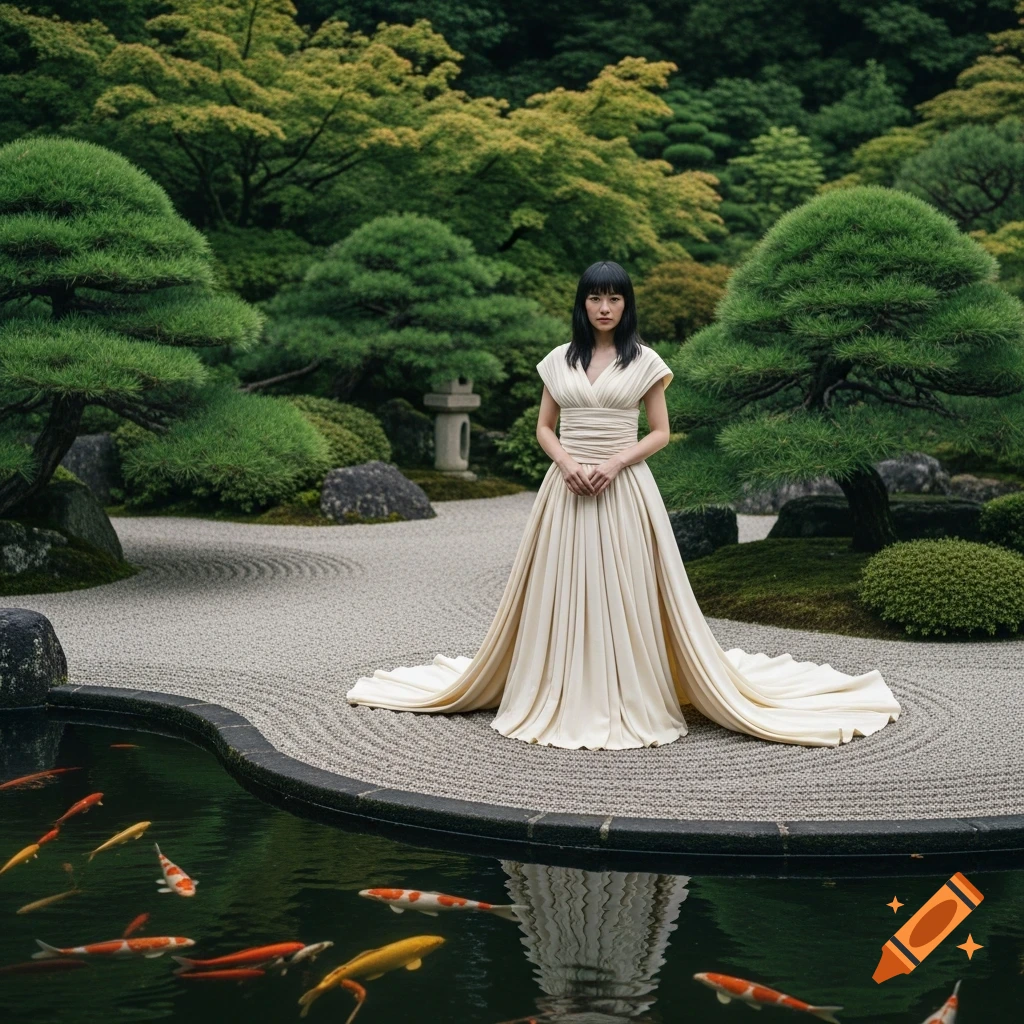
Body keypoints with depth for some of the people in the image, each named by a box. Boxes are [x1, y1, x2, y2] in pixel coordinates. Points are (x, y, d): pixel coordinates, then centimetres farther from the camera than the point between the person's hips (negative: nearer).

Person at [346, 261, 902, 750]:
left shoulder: (644, 361, 1)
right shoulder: (559, 360, 9)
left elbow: (661, 433, 2)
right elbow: (543, 428, 11)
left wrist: (613, 463, -13)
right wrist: (566, 463, -9)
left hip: (624, 490, -2)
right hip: (566, 489, 3)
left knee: (622, 594, -3)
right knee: (563, 592, 2)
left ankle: (630, 702, 5)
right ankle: (561, 701, 11)